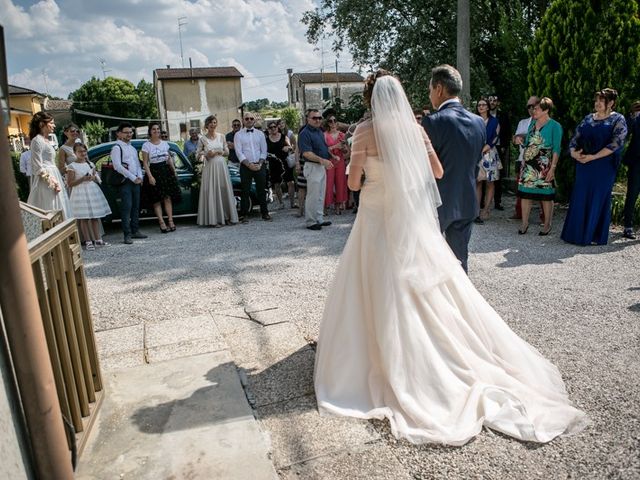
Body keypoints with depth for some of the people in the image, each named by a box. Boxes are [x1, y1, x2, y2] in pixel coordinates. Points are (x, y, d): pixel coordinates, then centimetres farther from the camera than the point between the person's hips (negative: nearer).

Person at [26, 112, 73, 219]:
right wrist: (52, 182, -18)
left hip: (53, 177, 9)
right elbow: (38, 167, -16)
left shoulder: (45, 140, 16)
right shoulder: (37, 140, -10)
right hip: (46, 182, -9)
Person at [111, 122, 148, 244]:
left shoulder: (132, 148, 19)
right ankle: (127, 234, -8)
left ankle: (135, 230, 18)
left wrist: (140, 177, 3)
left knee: (136, 207, 10)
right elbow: (118, 166, -14)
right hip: (125, 181, -7)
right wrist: (133, 178, -14)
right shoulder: (117, 148, -5)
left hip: (136, 181, 7)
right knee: (126, 208, -9)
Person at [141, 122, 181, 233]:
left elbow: (169, 158, 17)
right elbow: (145, 163, -6)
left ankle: (170, 221, 2)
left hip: (166, 170, 4)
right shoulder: (146, 145, -3)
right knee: (157, 199, -3)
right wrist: (150, 176, -15)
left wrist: (174, 170, 9)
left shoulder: (164, 143, 10)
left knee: (168, 197, 0)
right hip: (154, 171, -3)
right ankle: (162, 223, -4)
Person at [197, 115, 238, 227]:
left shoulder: (221, 136, 8)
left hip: (221, 166, 3)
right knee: (212, 192, -3)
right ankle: (215, 219, 0)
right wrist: (207, 154, -14)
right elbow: (197, 154, 3)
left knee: (224, 190, 4)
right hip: (209, 167, -3)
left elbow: (227, 151, 11)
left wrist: (219, 152, -7)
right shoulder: (203, 139, 1)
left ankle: (227, 217, 12)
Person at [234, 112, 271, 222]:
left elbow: (264, 151, 7)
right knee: (245, 191, -1)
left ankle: (264, 213, 15)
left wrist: (260, 164, -7)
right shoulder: (238, 135, 4)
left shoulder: (260, 134, 11)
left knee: (262, 190, 6)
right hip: (245, 166, -2)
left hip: (260, 165, 2)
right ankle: (244, 215, 5)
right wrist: (249, 164, -13)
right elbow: (239, 152, -4)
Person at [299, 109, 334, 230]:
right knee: (313, 196, -6)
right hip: (312, 167, -9)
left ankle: (319, 219, 23)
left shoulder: (320, 132, 14)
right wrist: (322, 160, -30)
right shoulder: (305, 133, -14)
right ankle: (310, 222, 3)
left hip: (322, 167, 9)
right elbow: (306, 153, -23)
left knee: (321, 195, 14)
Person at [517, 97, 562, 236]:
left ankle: (547, 225, 12)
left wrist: (552, 168, -13)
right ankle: (524, 223, 12)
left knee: (546, 196, 1)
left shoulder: (554, 126, -3)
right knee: (525, 193, 3)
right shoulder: (532, 123, 14)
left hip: (544, 166, -5)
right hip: (528, 165, 5)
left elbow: (556, 149, -8)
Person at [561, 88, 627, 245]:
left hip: (604, 167, -4)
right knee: (580, 198, 4)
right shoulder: (588, 119, 13)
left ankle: (595, 236, 8)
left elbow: (616, 143, -12)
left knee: (598, 199, -1)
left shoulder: (618, 120, -1)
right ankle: (577, 232, 12)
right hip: (583, 166, 4)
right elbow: (575, 138, 11)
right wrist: (574, 152, -10)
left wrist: (593, 157, -19)